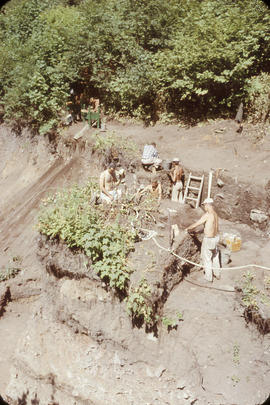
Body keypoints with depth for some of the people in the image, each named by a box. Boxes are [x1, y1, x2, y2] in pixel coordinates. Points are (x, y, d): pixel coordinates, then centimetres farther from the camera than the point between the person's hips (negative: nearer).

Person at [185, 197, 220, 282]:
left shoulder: (207, 215, -22)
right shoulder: (215, 214, 5)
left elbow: (197, 224, -14)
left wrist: (188, 228, 5)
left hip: (208, 239, -8)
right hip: (216, 237, 8)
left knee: (207, 258, 7)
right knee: (215, 256, 23)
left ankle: (209, 277, 17)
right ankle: (217, 274, 37)